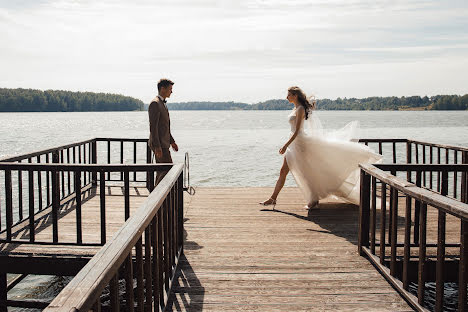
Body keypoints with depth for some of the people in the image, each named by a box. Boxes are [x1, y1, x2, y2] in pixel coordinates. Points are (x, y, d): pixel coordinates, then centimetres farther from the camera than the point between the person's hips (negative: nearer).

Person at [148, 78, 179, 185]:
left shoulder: (162, 103, 18)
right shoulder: (155, 104, -14)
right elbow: (153, 127, -20)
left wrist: (172, 141, 22)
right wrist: (157, 146, -23)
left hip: (163, 144, 10)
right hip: (159, 144, -10)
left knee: (162, 171, 11)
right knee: (168, 169, -10)